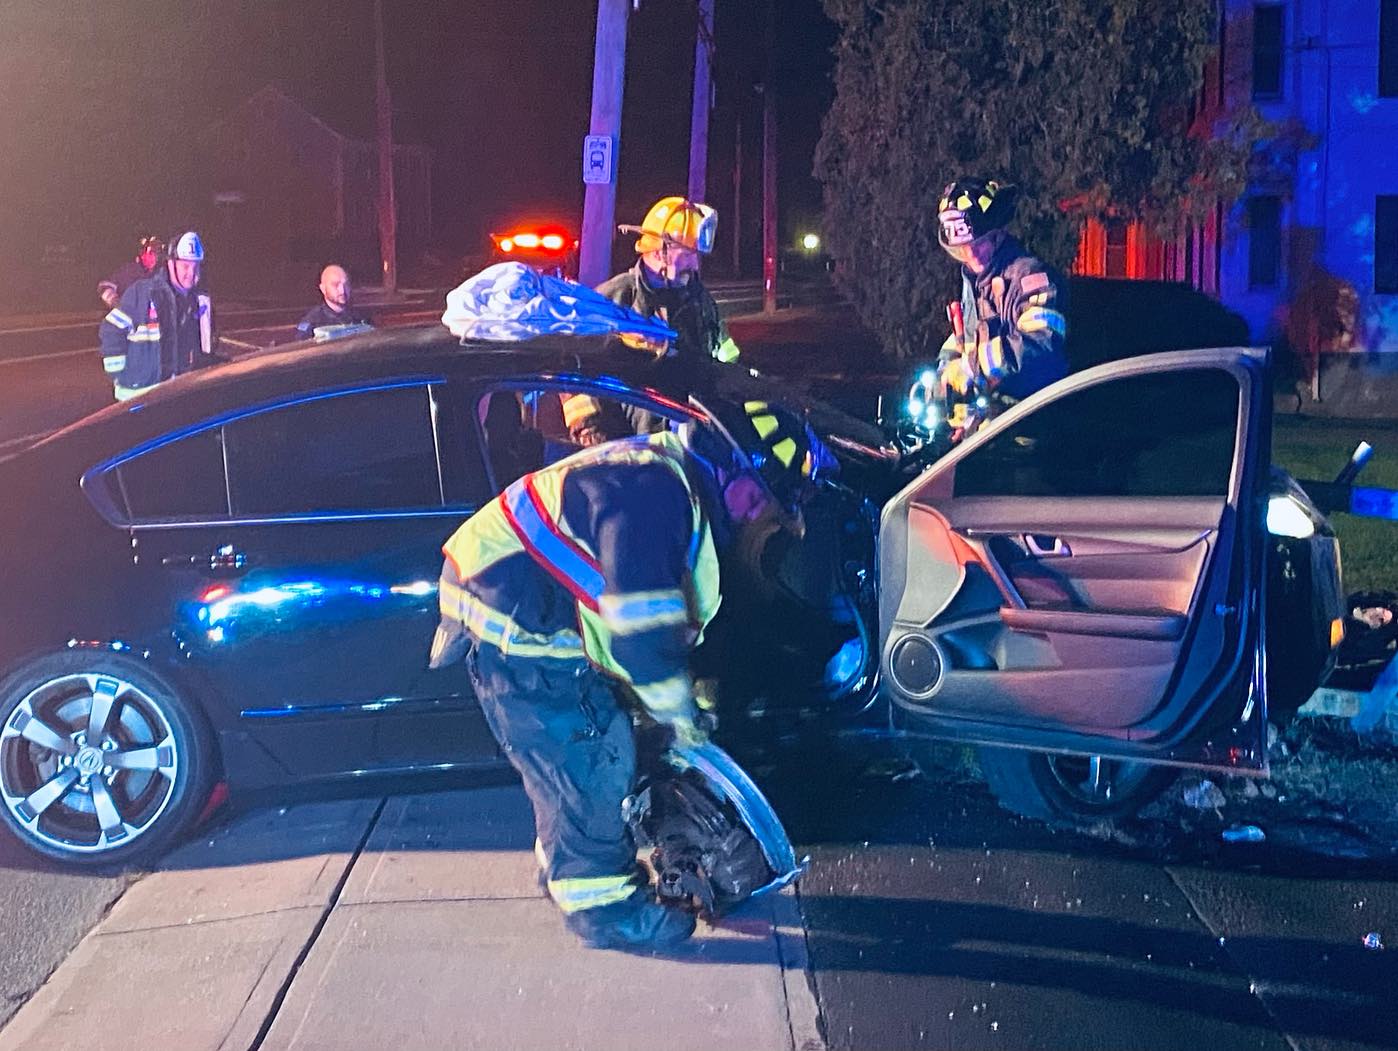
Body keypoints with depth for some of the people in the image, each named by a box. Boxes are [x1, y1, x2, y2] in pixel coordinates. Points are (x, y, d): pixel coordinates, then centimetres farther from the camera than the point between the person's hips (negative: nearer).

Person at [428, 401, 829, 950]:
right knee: (591, 766, -3)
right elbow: (640, 623, -28)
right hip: (518, 635, -10)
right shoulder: (656, 490, -25)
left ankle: (566, 864, 38)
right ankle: (599, 904, 12)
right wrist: (678, 711, -15)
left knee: (571, 761, 20)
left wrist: (689, 697, 16)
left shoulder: (674, 482, 9)